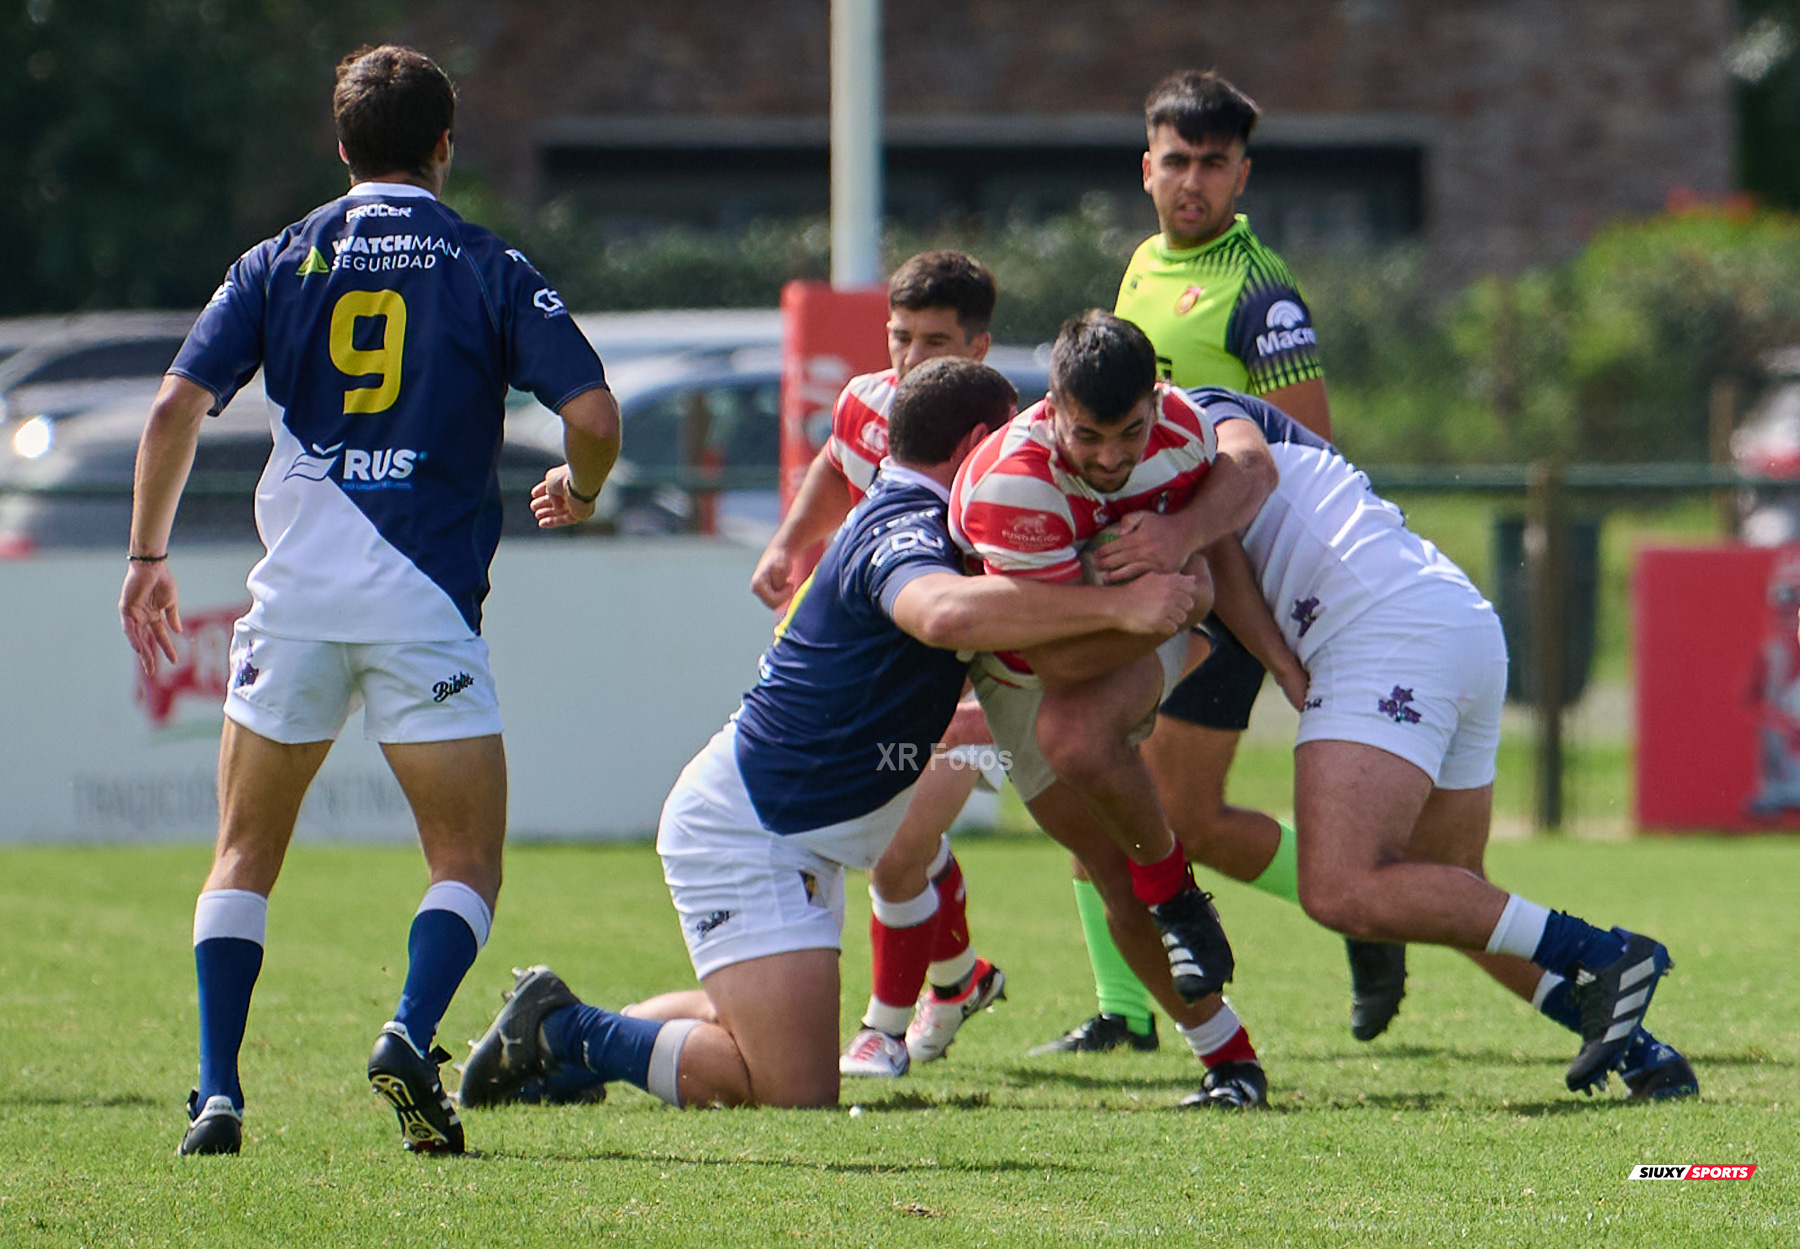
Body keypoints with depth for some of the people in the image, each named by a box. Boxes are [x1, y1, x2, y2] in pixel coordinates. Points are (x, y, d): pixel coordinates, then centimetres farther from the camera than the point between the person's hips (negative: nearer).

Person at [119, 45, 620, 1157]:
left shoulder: (281, 263, 8)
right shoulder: (492, 271, 4)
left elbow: (178, 407, 0)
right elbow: (595, 415, -4)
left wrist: (149, 554, 10)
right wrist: (581, 490, 18)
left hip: (297, 596, 2)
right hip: (428, 601, -2)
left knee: (245, 857, 14)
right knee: (469, 865, 8)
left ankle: (217, 1093, 1)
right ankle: (411, 1036, -19)